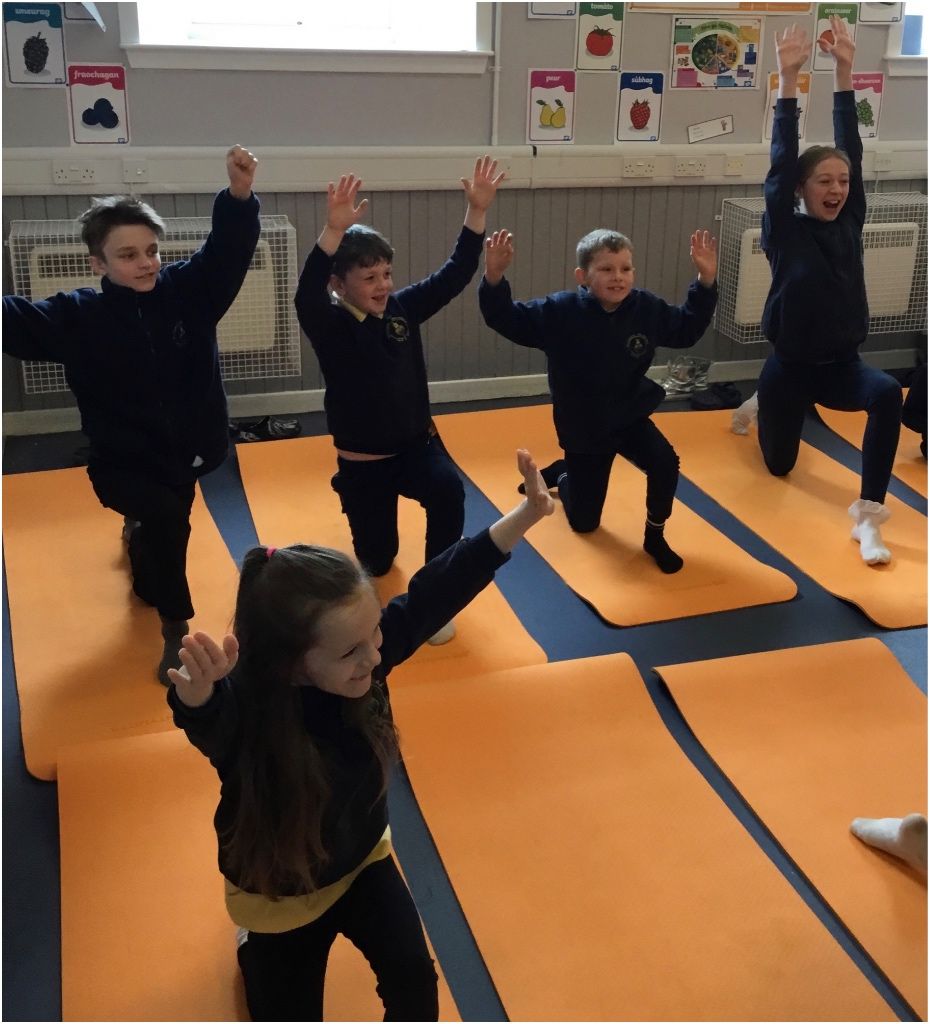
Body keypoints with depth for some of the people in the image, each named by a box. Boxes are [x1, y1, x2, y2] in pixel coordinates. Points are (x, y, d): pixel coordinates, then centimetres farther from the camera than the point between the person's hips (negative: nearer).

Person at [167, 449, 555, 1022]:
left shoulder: (363, 652, -25)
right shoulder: (245, 711, -38)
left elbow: (434, 593, -25)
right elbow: (205, 717, -60)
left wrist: (524, 517, -32)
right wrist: (198, 690, -84)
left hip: (362, 859, 3)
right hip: (281, 891, -3)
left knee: (412, 974, -11)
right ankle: (256, 948, 45)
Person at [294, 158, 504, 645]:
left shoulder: (402, 308, -3)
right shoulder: (330, 326, -17)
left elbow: (455, 273, -6)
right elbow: (307, 295, -39)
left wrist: (477, 211, -17)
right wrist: (334, 231, -53)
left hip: (416, 443, 2)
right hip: (362, 460, -2)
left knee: (448, 490, -32)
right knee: (375, 561, 12)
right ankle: (382, 543, 53)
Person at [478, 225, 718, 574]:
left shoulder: (647, 308, -11)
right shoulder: (560, 311, -22)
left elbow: (687, 329, 3)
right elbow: (509, 320, -21)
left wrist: (706, 281, -10)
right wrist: (494, 278, -40)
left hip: (630, 418, 2)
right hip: (582, 430, -2)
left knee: (665, 463, -29)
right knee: (584, 523, 11)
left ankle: (654, 537, 0)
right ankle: (560, 474, 48)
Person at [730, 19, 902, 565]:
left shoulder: (849, 223, -1)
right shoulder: (785, 232, -10)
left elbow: (852, 149, -7)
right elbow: (782, 164, -20)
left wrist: (845, 71, -11)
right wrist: (788, 79, -24)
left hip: (841, 363, 2)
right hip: (791, 366, -2)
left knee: (888, 394, -31)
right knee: (779, 465, 15)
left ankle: (868, 518, -24)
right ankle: (759, 407, 51)